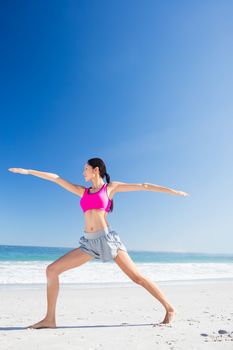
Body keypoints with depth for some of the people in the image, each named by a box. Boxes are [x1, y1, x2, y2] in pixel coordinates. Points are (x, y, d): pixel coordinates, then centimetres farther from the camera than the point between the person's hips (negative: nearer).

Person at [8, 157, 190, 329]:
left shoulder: (111, 187, 8)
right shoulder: (83, 191, 19)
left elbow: (143, 186, 7)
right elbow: (56, 178, 22)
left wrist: (173, 191, 4)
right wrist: (28, 171, 26)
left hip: (107, 238, -5)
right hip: (90, 242, 5)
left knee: (136, 276, -7)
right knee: (51, 270, -3)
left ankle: (169, 308, 10)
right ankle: (50, 319, 6)